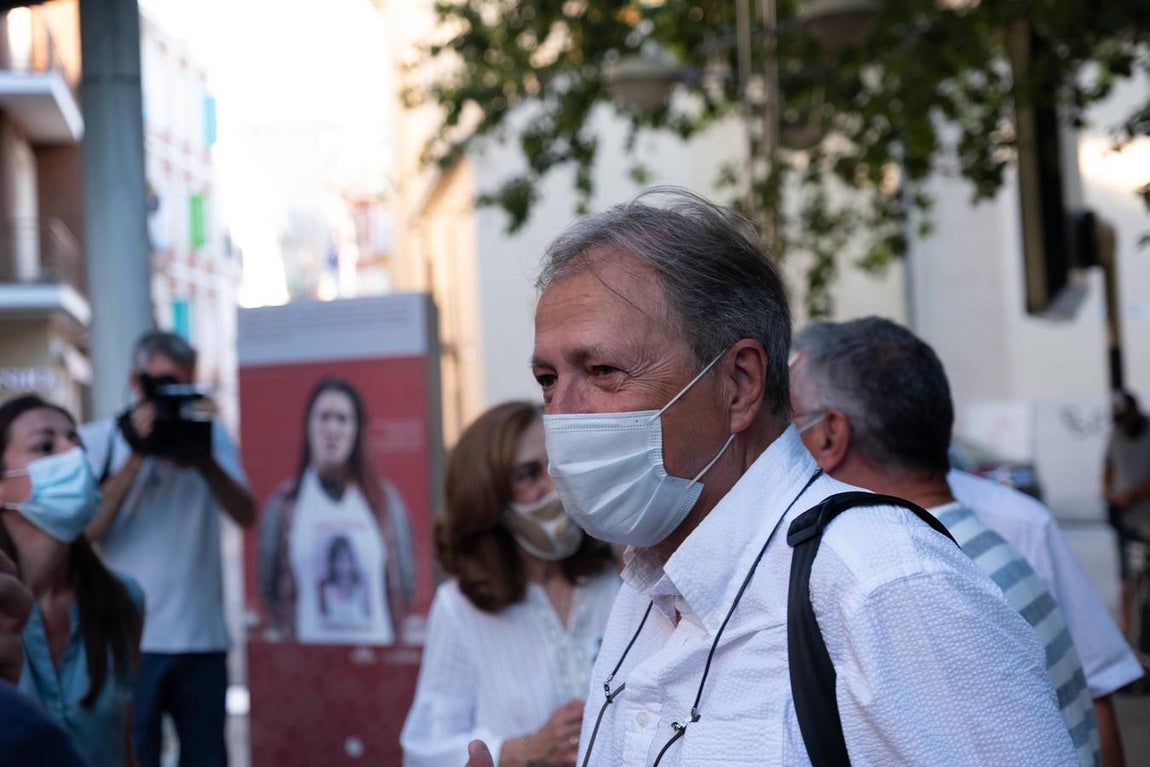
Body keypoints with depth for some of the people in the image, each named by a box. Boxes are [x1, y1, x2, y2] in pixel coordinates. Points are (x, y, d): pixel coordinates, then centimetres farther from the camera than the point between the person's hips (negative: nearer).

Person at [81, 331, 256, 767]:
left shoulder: (211, 436, 9)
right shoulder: (98, 441, 1)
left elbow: (245, 515, -2)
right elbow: (86, 531, -10)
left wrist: (204, 461, -18)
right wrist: (136, 458, -15)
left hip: (203, 636, 3)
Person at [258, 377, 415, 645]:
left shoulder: (385, 499, 7)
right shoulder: (285, 502, 5)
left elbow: (405, 583, 9)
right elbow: (268, 586, 7)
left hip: (375, 645, 1)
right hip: (307, 648, -1)